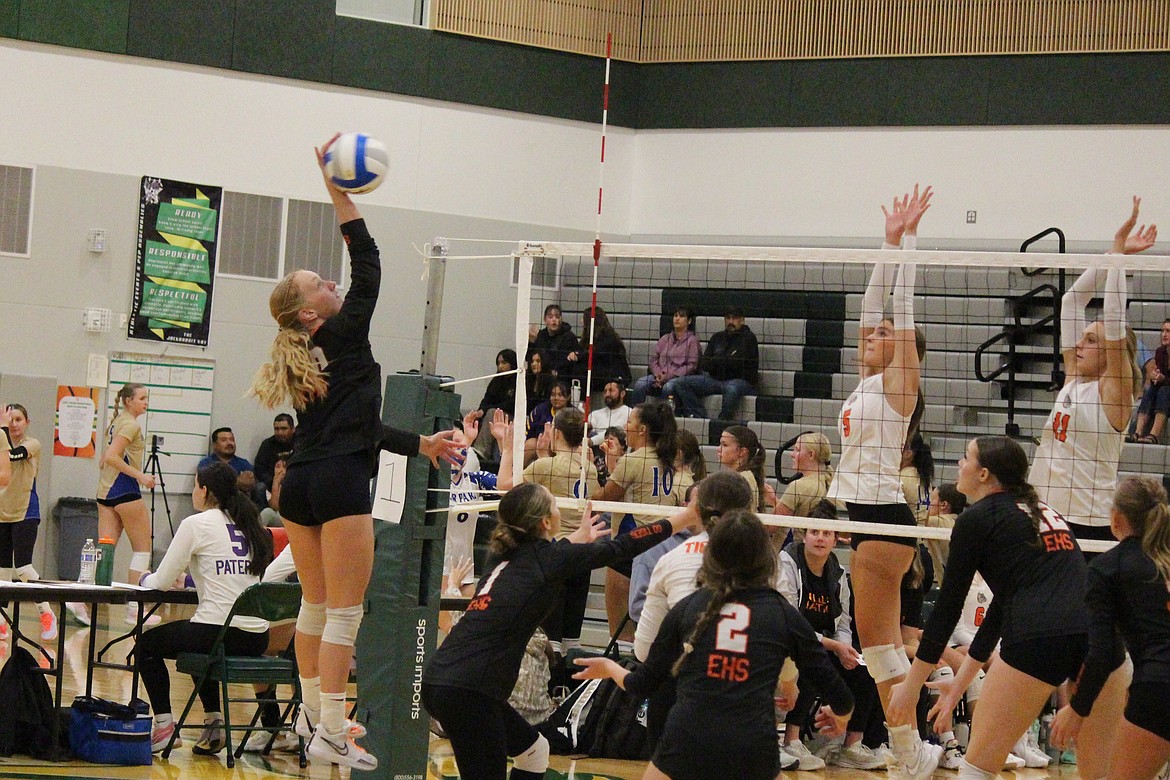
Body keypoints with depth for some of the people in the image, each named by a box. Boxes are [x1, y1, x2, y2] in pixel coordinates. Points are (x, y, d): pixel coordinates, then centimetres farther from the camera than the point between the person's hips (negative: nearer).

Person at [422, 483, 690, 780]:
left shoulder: (504, 554, 14)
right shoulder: (547, 556, -5)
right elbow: (621, 547, 2)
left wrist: (579, 537, 53)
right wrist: (686, 517, 12)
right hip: (467, 691, -9)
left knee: (534, 750, 23)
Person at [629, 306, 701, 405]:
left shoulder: (692, 340, 7)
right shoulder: (665, 339, 23)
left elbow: (692, 366, -3)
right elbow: (653, 359, 18)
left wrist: (669, 376, -11)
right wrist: (658, 374, -5)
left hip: (679, 378, -5)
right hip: (660, 377, 5)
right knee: (639, 385, -25)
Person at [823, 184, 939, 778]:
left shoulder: (899, 378, -5)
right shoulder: (870, 380, 15)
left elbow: (901, 304, -7)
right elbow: (873, 304, 17)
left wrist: (906, 237, -3)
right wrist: (890, 240, 18)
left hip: (883, 515, -9)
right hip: (858, 509, 9)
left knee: (876, 638, -9)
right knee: (881, 641, 7)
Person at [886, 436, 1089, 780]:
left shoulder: (977, 519, 7)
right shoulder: (1042, 511, 28)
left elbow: (948, 606, 10)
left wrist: (911, 684, 20)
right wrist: (960, 682, 36)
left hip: (1039, 638, -7)